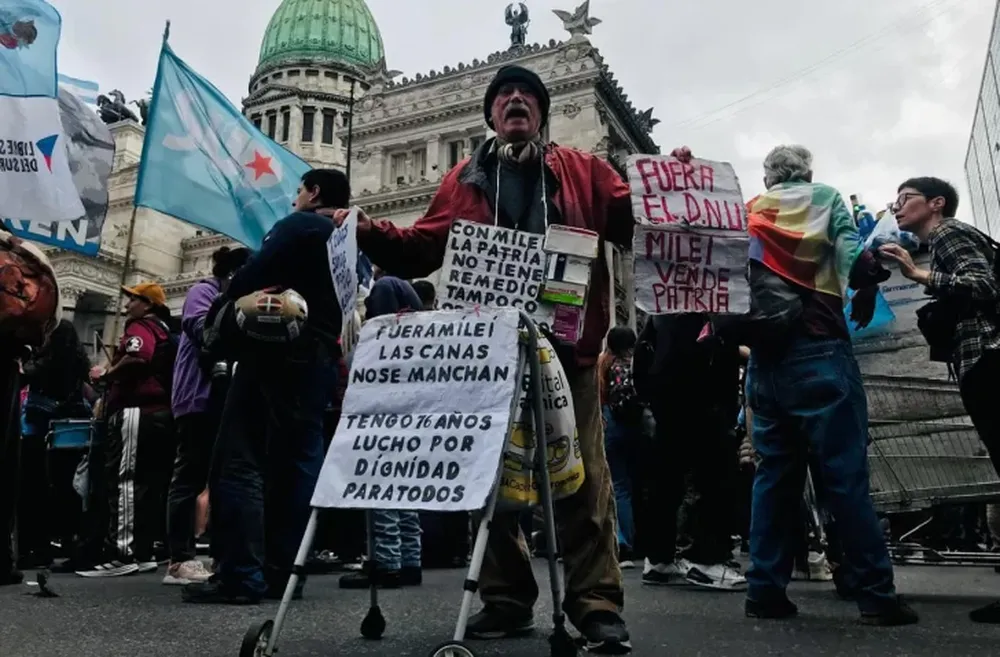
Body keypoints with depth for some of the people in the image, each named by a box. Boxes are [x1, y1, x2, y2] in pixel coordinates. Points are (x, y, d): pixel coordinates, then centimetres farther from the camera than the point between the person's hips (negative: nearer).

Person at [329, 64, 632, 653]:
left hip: (567, 341, -2)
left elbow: (634, 222, 6)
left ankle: (597, 604, 5)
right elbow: (421, 249, 12)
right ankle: (507, 598, 17)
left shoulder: (582, 170, 14)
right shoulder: (465, 180, 18)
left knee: (583, 472, -2)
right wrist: (367, 230, -3)